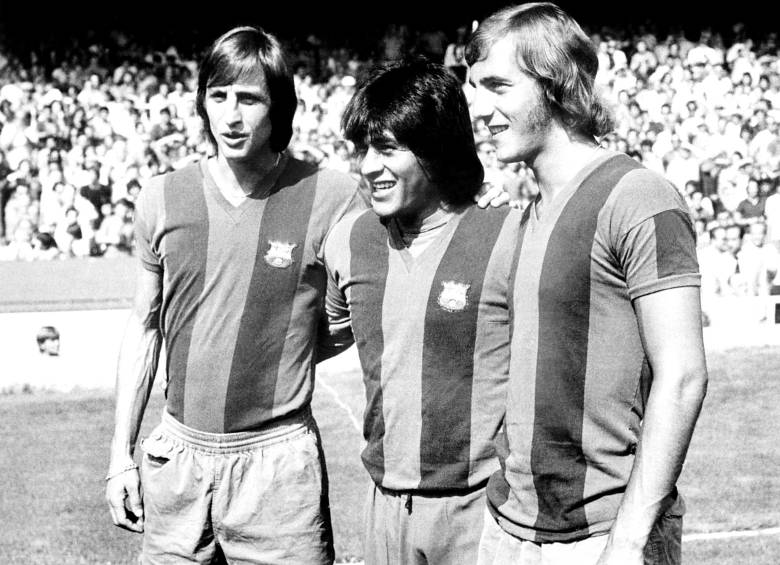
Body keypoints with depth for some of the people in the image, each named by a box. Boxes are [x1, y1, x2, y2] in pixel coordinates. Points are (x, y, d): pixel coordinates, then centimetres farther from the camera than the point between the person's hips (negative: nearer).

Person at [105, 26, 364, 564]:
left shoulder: (333, 198, -8)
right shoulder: (162, 198, 3)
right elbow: (144, 327, 11)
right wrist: (121, 454, 11)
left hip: (276, 457, -3)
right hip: (176, 455, 3)